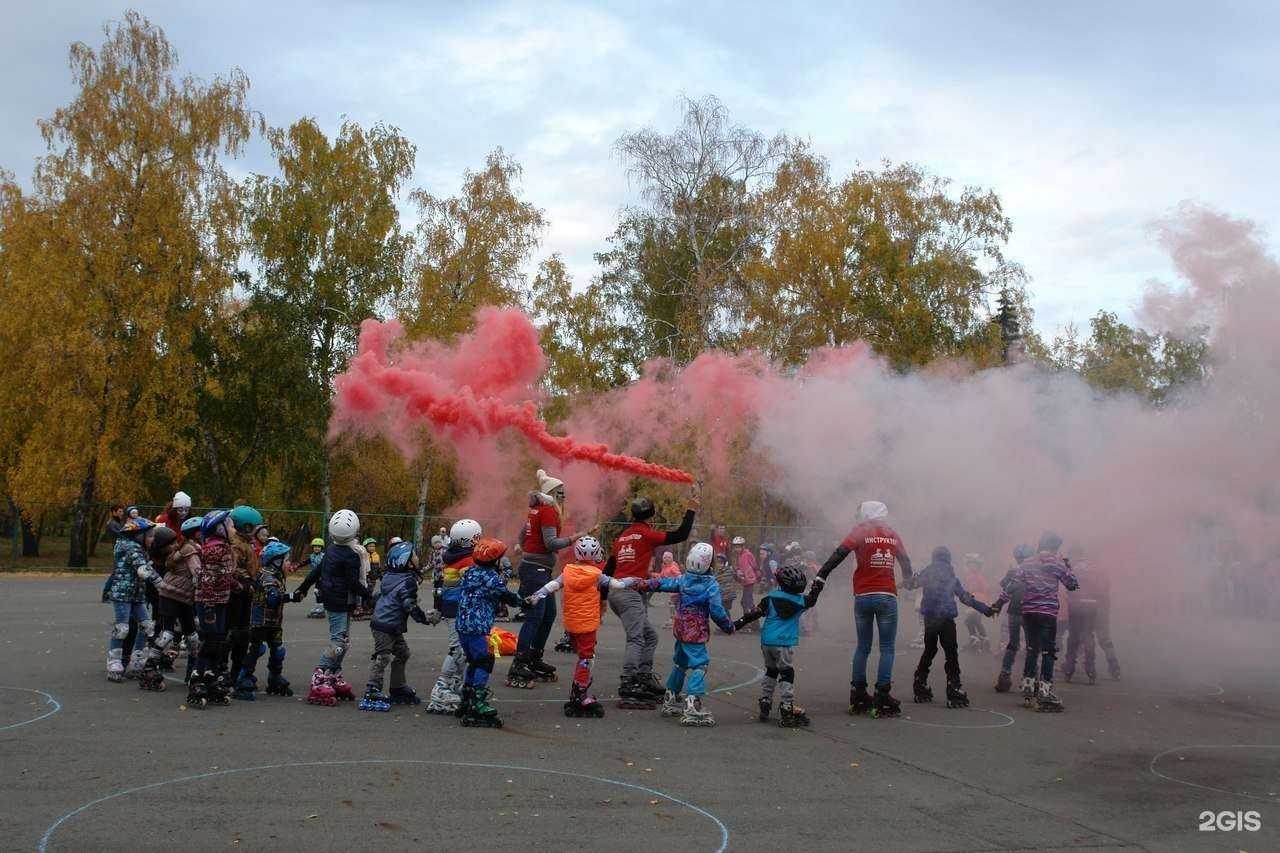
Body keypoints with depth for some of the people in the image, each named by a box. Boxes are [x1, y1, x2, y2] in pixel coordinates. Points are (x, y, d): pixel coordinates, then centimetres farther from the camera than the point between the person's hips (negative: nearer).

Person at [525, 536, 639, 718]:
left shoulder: (567, 571, 1)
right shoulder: (596, 575, -9)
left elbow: (552, 585, -5)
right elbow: (616, 584, -1)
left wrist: (536, 596, -2)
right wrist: (633, 580, 14)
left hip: (570, 624, 5)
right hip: (587, 624, -5)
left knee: (582, 657, 16)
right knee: (586, 659, 0)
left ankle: (583, 695, 18)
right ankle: (579, 699, -1)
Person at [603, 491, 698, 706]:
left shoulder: (623, 536, 18)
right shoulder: (646, 534, -4)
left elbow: (608, 569, 21)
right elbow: (680, 536, -5)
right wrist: (690, 511, 7)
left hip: (615, 591, 9)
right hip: (630, 593, -9)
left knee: (650, 636, 16)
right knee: (636, 639, -16)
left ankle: (644, 679, 15)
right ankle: (627, 691, -25)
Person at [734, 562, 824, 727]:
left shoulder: (771, 597, 2)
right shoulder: (800, 601, -1)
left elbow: (756, 612, -2)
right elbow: (813, 598, 20)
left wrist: (738, 624, 0)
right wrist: (820, 579, 33)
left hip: (766, 641, 4)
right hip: (784, 643, -4)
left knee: (770, 671, 20)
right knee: (787, 674, -1)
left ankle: (765, 704, 23)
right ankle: (787, 710, -6)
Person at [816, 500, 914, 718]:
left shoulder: (860, 531, 1)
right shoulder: (893, 534, 11)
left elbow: (840, 553, -13)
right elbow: (905, 560, 26)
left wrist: (821, 576, -14)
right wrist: (909, 578, 46)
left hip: (862, 596, 0)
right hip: (887, 596, 0)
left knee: (863, 647, 11)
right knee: (887, 648, 4)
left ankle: (858, 697, 13)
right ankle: (882, 698, -2)